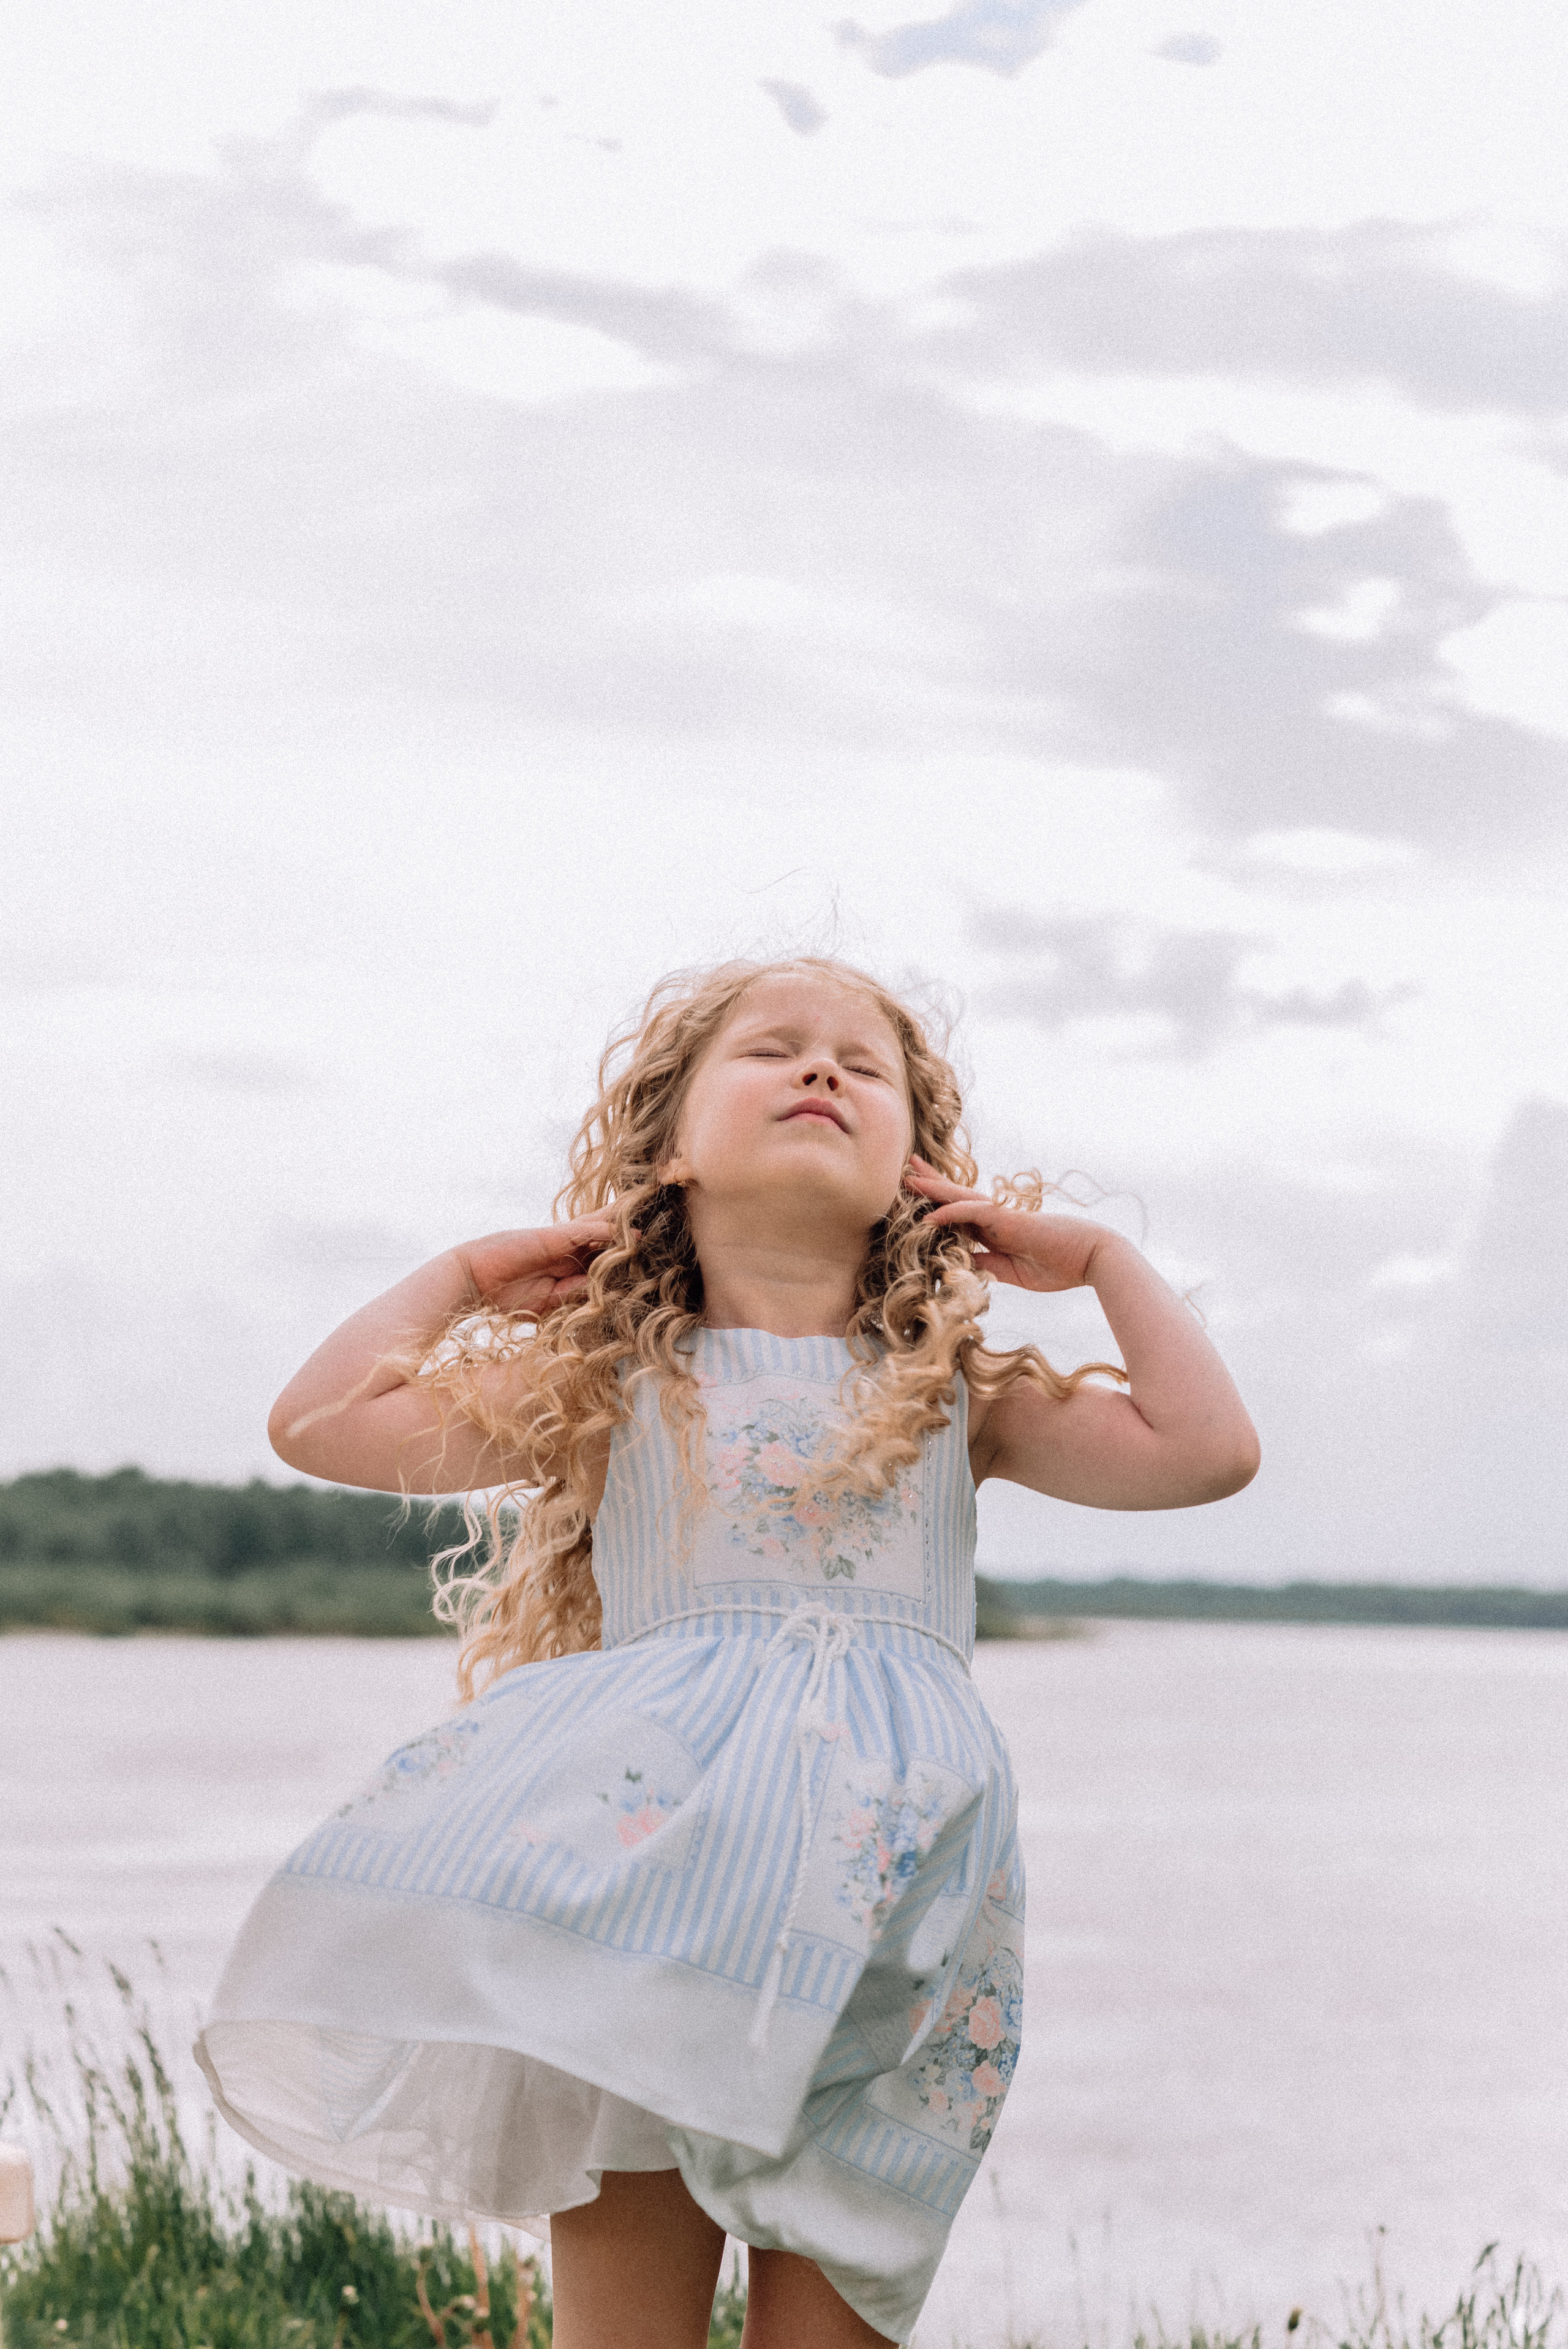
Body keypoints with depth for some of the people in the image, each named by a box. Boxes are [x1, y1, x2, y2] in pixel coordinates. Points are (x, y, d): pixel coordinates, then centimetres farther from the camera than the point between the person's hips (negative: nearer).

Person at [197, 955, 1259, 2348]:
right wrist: (467, 1276, 16)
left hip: (878, 1867, 0)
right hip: (649, 1853, 0)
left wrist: (1102, 1261, 15)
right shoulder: (617, 1388, 14)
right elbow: (321, 1421, 8)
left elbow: (1208, 1449, 8)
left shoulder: (955, 1399, 17)